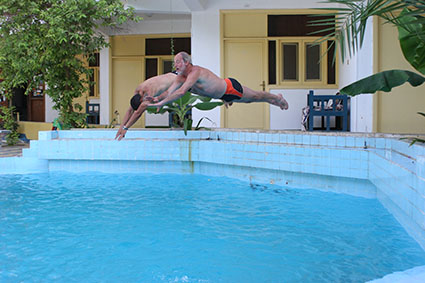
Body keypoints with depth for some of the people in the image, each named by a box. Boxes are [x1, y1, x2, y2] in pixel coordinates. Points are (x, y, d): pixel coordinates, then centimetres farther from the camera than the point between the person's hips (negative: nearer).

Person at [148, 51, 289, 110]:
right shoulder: (181, 77, -9)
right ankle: (276, 101, 48)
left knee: (256, 96, 14)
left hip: (231, 88, -7)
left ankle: (278, 98, 41)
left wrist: (162, 102, -49)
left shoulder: (195, 72, -36)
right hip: (223, 95, 8)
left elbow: (181, 92, -47)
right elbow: (169, 92, -12)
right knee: (251, 100, 25)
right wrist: (156, 100, -30)